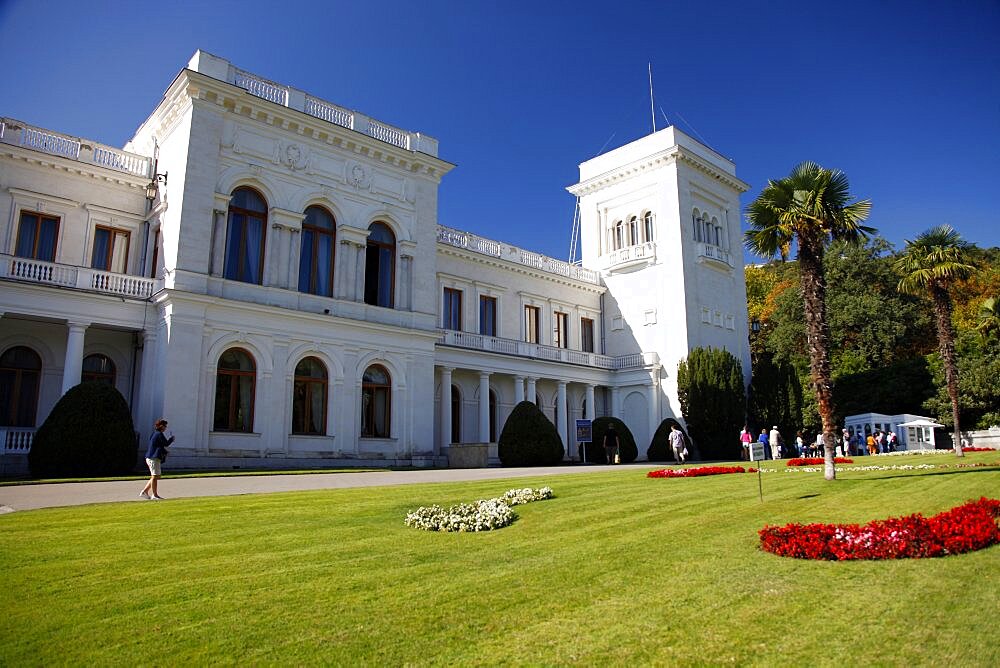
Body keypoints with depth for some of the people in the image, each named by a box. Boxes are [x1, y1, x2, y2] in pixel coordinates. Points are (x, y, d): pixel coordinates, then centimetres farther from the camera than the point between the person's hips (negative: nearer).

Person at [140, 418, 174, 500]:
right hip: (154, 458, -10)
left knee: (157, 476, 15)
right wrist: (171, 438, 5)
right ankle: (154, 495, 6)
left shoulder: (155, 434, 15)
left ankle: (144, 492, 18)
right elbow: (166, 444, -11)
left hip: (150, 457, 10)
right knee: (155, 476, -2)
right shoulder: (159, 434, -15)